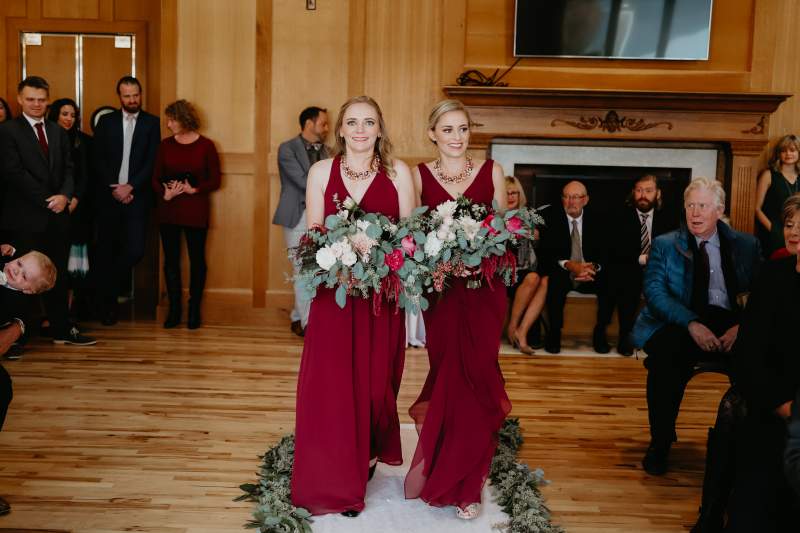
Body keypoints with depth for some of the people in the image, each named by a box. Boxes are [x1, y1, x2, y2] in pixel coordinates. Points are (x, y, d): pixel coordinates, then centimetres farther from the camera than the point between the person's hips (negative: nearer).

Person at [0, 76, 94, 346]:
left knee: (58, 275, 9)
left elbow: (69, 168, 10)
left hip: (57, 215, 5)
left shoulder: (58, 132, 15)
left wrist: (64, 195, -9)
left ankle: (62, 330, 17)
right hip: (26, 218, -5)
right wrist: (47, 201, -13)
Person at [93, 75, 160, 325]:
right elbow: (98, 160, 3)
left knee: (135, 250, -9)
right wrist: (115, 188, -8)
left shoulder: (152, 123, 4)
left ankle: (111, 286, 19)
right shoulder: (106, 121, 8)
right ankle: (107, 303, 20)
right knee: (107, 250, 6)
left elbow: (152, 162, -3)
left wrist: (130, 187, -12)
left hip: (136, 196, -1)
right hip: (109, 195, 1)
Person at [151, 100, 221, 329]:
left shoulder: (205, 145, -4)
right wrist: (165, 193, -13)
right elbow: (156, 178, 6)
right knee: (170, 259, 5)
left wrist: (194, 190, -16)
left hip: (196, 211, -2)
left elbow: (215, 181, -2)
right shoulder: (166, 145, 5)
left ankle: (194, 310, 17)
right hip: (168, 211, 3)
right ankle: (174, 309, 16)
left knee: (197, 259, 5)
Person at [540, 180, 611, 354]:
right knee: (555, 279, -35)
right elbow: (546, 253, -8)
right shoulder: (551, 218, -1)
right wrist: (568, 265, -25)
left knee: (609, 281, -27)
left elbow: (605, 253, 1)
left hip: (590, 275, 2)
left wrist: (594, 267, -22)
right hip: (562, 274, -2)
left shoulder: (596, 220, 5)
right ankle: (554, 332, -18)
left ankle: (600, 332, -9)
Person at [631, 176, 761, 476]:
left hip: (730, 325, 2)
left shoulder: (746, 245, 15)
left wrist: (743, 326, -15)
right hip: (678, 326, -1)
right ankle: (660, 443, -16)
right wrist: (692, 323, -19)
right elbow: (655, 293, -4)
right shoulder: (664, 245, 10)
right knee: (666, 353, -35)